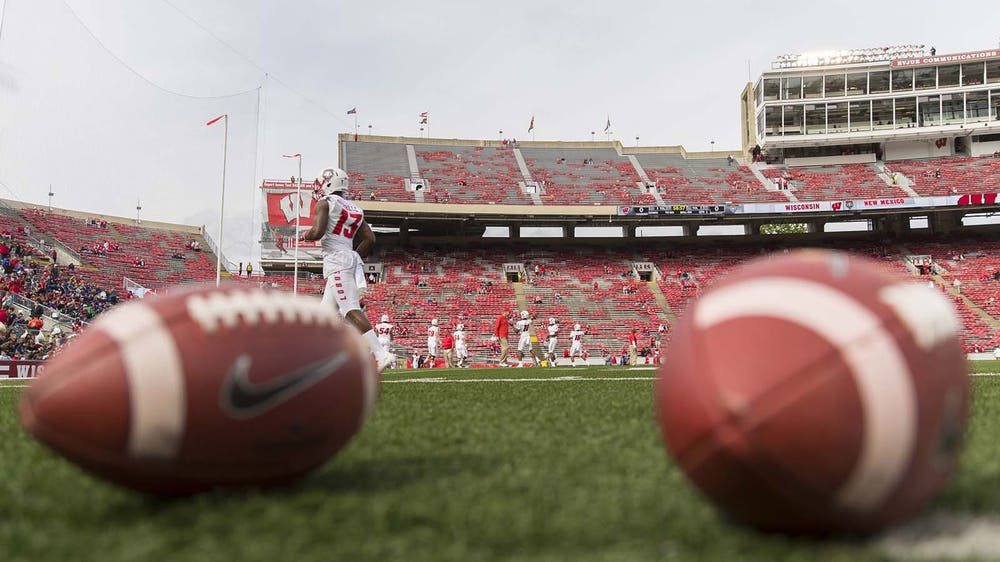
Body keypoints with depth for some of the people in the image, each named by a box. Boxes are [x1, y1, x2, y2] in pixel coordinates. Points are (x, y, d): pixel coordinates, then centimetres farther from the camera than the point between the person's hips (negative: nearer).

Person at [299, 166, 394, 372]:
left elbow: (317, 232, -13)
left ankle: (381, 354, -29)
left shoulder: (325, 203, 0)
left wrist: (306, 235, 9)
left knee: (351, 310, -18)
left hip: (336, 259, -8)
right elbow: (370, 239, 15)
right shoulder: (354, 209, 21)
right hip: (351, 258, 8)